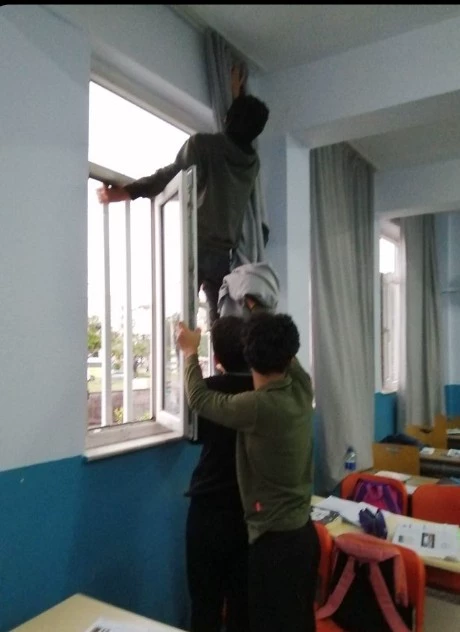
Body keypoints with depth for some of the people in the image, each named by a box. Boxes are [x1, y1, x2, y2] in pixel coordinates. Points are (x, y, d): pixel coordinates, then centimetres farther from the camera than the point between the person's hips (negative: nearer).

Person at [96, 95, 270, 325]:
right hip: (223, 252, 5)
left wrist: (120, 192, -6)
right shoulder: (252, 162, 13)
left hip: (195, 246, -4)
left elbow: (168, 177, -8)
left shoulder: (202, 144, -1)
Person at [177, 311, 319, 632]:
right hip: (304, 532, 8)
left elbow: (199, 398, -9)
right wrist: (261, 318, 27)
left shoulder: (258, 406, -26)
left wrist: (190, 351, 6)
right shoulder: (302, 386, -6)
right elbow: (286, 354, 16)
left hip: (276, 540, -8)